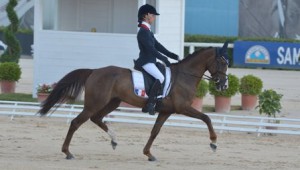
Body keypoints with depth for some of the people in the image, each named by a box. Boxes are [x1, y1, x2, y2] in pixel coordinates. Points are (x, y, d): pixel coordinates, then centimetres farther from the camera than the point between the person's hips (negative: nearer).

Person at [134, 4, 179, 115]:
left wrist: (171, 55, 11)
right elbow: (151, 49, -20)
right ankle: (150, 104, -28)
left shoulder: (148, 31, 19)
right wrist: (164, 59, -18)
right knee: (161, 78, -29)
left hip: (150, 61, 11)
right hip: (146, 61, -11)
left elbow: (157, 46, 19)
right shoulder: (143, 32, -13)